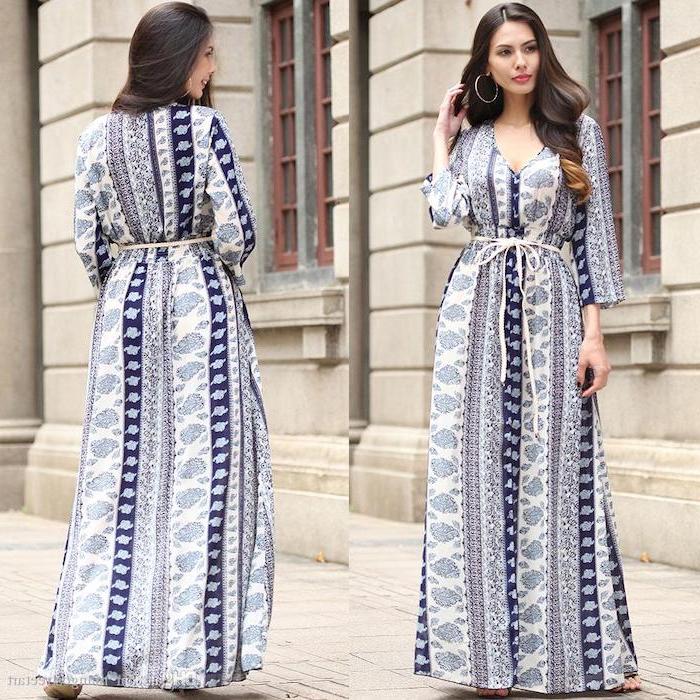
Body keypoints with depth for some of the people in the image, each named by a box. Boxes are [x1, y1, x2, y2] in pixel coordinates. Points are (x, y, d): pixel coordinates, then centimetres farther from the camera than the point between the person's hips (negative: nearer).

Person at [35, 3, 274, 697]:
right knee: (201, 470, 3)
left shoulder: (98, 136, 3)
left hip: (124, 302, 3)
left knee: (116, 475, 5)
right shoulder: (205, 125, -8)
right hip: (203, 302, -3)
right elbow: (235, 230, -10)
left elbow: (88, 242, 2)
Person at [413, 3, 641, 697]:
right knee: (478, 473, -1)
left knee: (556, 475, -2)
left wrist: (594, 334, -5)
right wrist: (441, 132, 6)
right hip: (477, 307, 2)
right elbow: (446, 210, -6)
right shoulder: (470, 136, 10)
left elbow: (595, 231, 2)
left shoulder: (578, 129, 5)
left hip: (552, 308, -1)